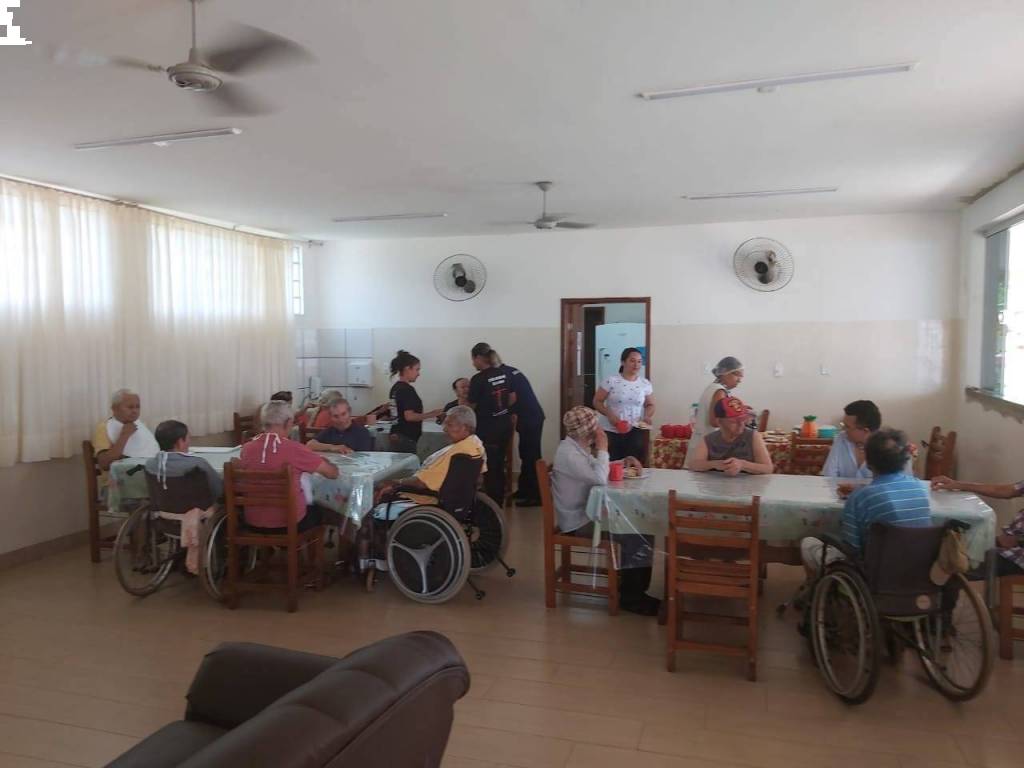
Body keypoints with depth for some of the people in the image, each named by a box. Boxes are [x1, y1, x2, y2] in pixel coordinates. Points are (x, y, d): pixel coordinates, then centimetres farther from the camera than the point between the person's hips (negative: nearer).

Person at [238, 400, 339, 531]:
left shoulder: (247, 448, -7)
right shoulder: (293, 448, -19)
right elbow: (333, 473, -11)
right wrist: (323, 462, 13)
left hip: (253, 523, 4)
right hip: (288, 524, -4)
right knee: (318, 511, 29)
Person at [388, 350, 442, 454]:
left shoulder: (395, 388, 12)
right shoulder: (407, 389, -15)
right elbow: (409, 416, -22)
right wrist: (431, 415, -13)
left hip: (396, 436, 9)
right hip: (406, 438, -9)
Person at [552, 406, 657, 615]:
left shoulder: (579, 448, 10)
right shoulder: (568, 453, -22)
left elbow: (598, 471, 24)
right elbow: (600, 479, -28)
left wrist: (624, 461, 8)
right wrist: (603, 448, -17)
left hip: (588, 513, 10)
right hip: (578, 522, -10)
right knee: (636, 538, -17)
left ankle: (634, 587, 13)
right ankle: (630, 597, -2)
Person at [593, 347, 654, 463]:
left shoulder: (645, 384, 3)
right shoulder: (611, 380, -7)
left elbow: (650, 404, 15)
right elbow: (597, 401, -2)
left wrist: (647, 416, -5)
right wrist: (608, 414, -18)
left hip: (634, 432, 3)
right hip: (611, 431, -2)